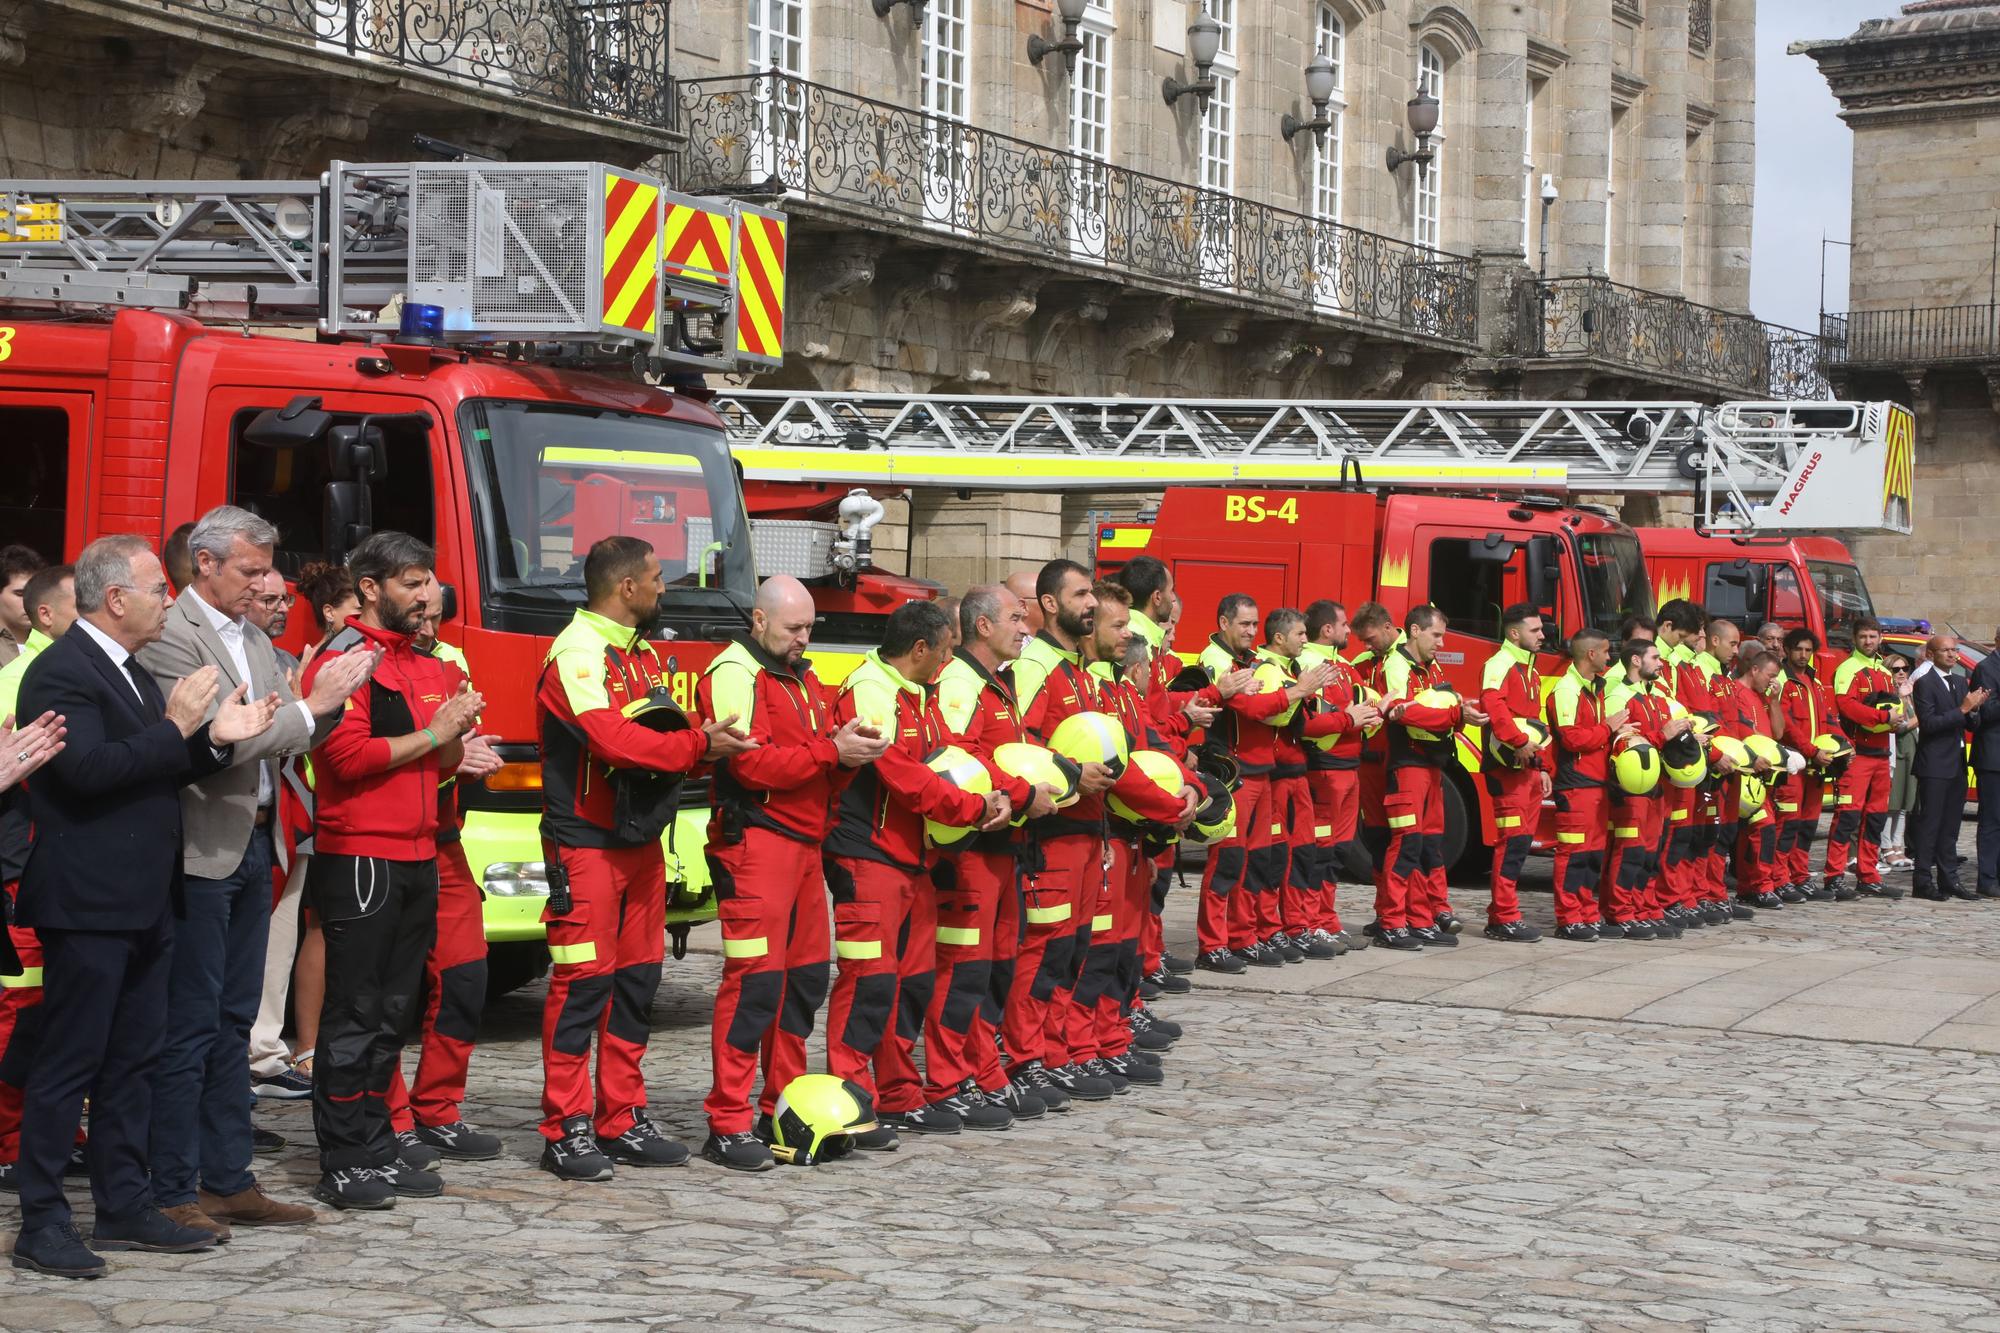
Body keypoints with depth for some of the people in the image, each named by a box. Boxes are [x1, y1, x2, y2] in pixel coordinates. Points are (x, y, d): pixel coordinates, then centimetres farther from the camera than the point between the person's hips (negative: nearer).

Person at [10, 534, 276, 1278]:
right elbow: (87, 768, -25)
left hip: (143, 902, 10)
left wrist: (216, 739, 4)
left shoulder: (130, 671, 18)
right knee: (70, 1063, -5)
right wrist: (175, 728, -21)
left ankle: (125, 1207, 21)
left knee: (133, 1060, 13)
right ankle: (42, 1224, 0)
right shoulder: (62, 672, -13)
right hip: (88, 903, -10)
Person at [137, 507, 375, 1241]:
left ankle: (226, 1179, 20)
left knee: (233, 1021, 13)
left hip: (252, 846, 9)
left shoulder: (253, 640, 16)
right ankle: (170, 1192, 3)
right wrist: (311, 706, -17)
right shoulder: (172, 638, -13)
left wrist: (331, 700, -4)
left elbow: (287, 736, 15)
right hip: (201, 850, -9)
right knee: (189, 1027, -4)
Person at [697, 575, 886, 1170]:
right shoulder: (734, 675, -7)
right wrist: (830, 750, -16)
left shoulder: (804, 678, 21)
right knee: (755, 980, -12)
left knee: (806, 976, 11)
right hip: (755, 841, -9)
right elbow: (751, 763, -18)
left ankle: (784, 1108, 21)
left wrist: (852, 753, -1)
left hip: (805, 842, 9)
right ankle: (726, 1126, -10)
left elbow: (822, 767, 20)